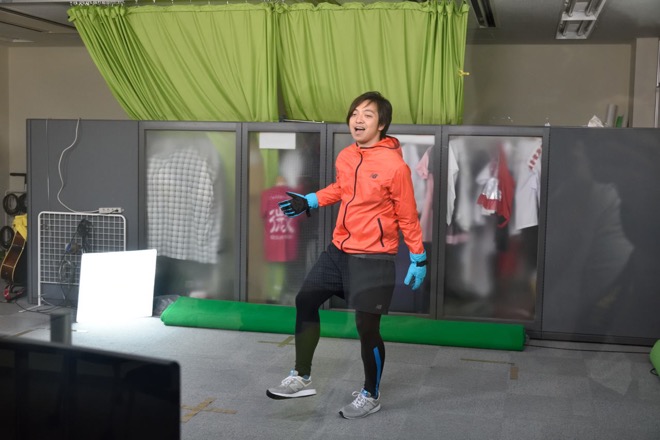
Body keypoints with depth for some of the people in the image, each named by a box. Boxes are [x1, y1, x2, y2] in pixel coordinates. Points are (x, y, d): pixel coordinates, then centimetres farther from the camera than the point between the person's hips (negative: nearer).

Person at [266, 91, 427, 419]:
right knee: (305, 301, 12)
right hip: (338, 250, 7)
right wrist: (309, 202, 16)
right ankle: (301, 378, 27)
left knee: (367, 327, -3)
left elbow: (407, 216, -10)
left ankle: (370, 395, 20)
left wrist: (418, 259, -6)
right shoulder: (344, 157, 1)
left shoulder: (395, 165, -18)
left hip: (373, 257, -7)